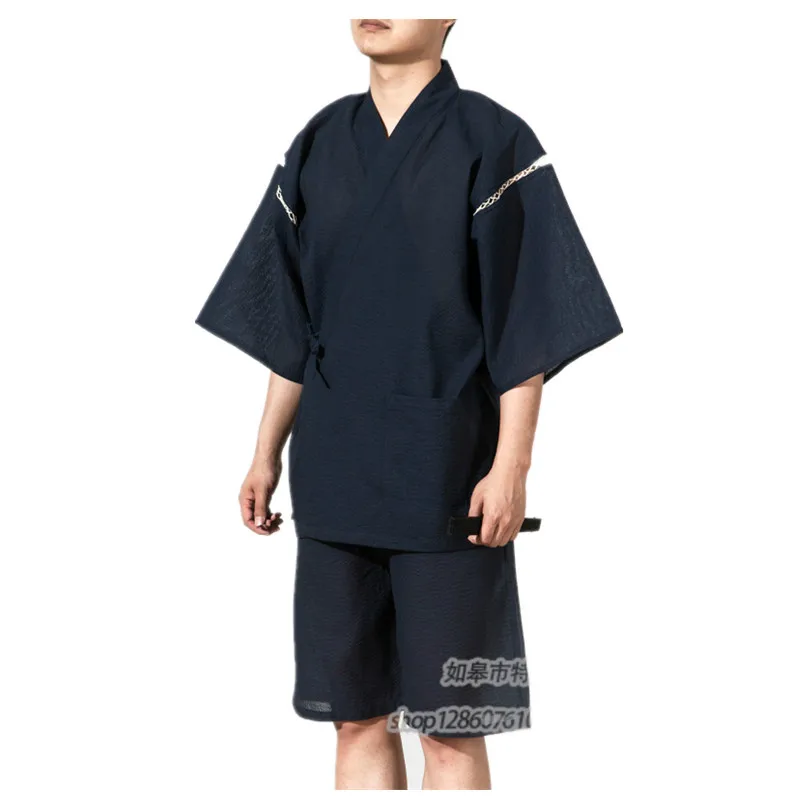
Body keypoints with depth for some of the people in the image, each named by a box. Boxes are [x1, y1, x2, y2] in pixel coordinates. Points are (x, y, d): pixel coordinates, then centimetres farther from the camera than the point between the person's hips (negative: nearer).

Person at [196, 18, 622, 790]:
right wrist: (267, 454, 11)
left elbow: (527, 323, -8)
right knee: (356, 718, 9)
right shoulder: (320, 144, 10)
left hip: (447, 480, -5)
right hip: (335, 474, 5)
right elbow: (290, 325, 14)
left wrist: (512, 465, -15)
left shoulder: (493, 143, -5)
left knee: (451, 728, 1)